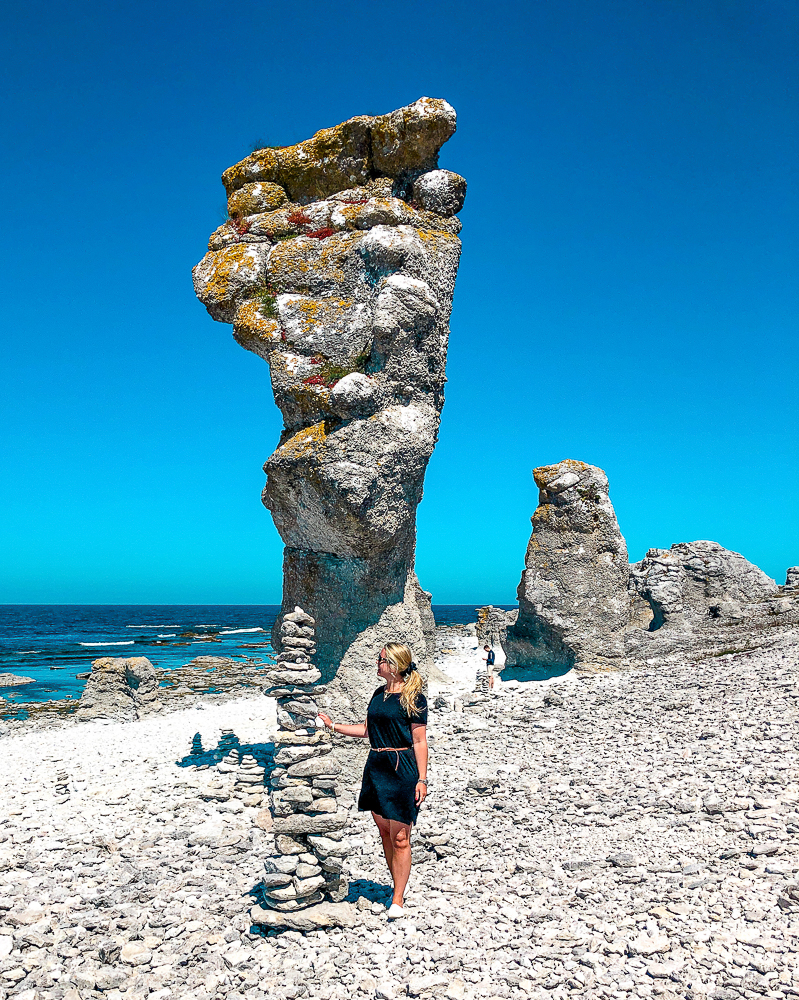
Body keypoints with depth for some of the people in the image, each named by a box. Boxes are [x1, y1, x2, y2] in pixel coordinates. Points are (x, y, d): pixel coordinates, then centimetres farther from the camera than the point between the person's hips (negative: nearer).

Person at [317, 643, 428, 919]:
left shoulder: (413, 698, -11)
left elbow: (419, 741, -10)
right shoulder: (379, 694, 10)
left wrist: (422, 779, -13)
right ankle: (399, 889, 29)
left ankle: (397, 900, 14)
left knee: (399, 838, 1)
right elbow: (367, 730, 18)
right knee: (384, 833, 14)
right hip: (376, 767, 7)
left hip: (402, 769, -7)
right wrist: (333, 725, 15)